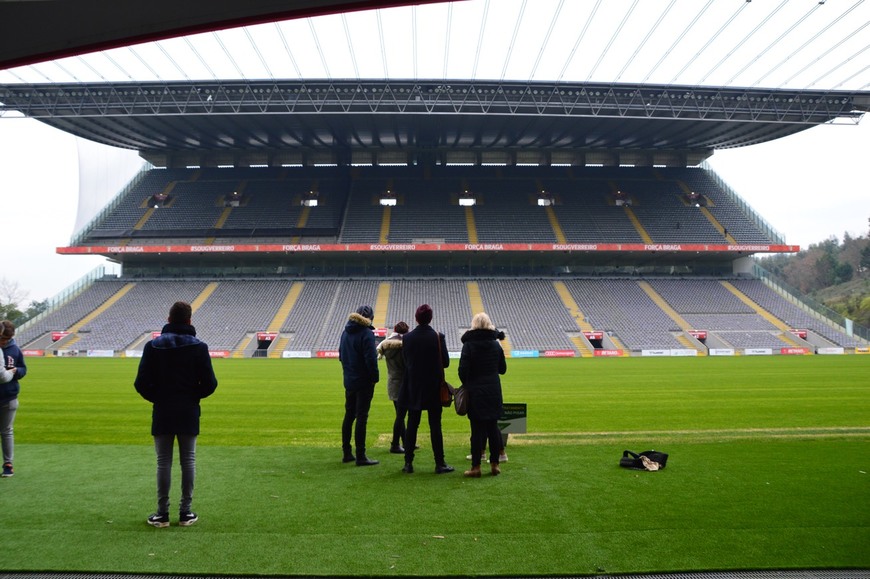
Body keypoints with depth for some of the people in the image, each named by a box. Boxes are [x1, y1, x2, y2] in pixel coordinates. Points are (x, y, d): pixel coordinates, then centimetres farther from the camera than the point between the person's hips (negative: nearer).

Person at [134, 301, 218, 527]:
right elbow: (210, 384, -9)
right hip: (189, 413, 0)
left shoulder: (153, 346, -3)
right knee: (188, 461, 8)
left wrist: (157, 398, 11)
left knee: (163, 462, 7)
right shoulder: (199, 346, -5)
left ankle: (162, 513, 10)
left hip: (162, 413, 0)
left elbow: (141, 383, -6)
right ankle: (186, 512, 11)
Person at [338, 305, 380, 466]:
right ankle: (360, 456, -1)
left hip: (349, 381, 8)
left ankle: (347, 453, 20)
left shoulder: (346, 332, 10)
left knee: (349, 416, 14)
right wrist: (375, 376, -9)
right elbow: (371, 359, -19)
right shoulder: (366, 334, -15)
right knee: (361, 418, -4)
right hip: (363, 382, -7)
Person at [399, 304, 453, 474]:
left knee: (412, 425, 9)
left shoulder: (407, 337, -5)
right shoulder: (438, 337, -11)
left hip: (413, 388, 2)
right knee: (435, 425, 4)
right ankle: (440, 464, 9)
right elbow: (445, 362, -6)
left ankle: (408, 463, 12)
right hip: (433, 388, -2)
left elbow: (405, 361, 3)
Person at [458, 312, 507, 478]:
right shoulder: (496, 344, 3)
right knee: (493, 427, 11)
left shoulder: (469, 345, -10)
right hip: (494, 392, 3)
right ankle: (494, 464, 16)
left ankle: (476, 467, 4)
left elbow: (463, 370, -13)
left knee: (477, 429, 0)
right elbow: (502, 369, 9)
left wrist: (466, 385, 4)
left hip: (475, 392, -3)